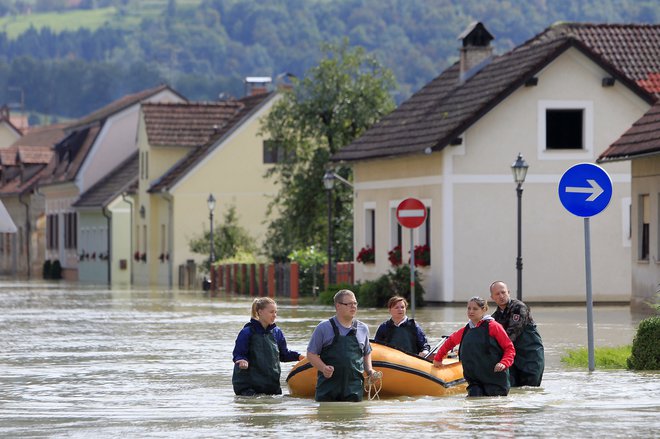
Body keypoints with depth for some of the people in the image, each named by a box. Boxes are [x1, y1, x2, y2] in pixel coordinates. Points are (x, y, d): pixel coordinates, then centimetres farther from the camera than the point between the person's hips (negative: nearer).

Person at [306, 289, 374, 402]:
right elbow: (311, 354, 3)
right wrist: (323, 368, -15)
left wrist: (369, 370, 8)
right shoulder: (323, 328, 2)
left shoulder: (363, 329, 13)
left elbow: (367, 353, 27)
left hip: (354, 388, 2)